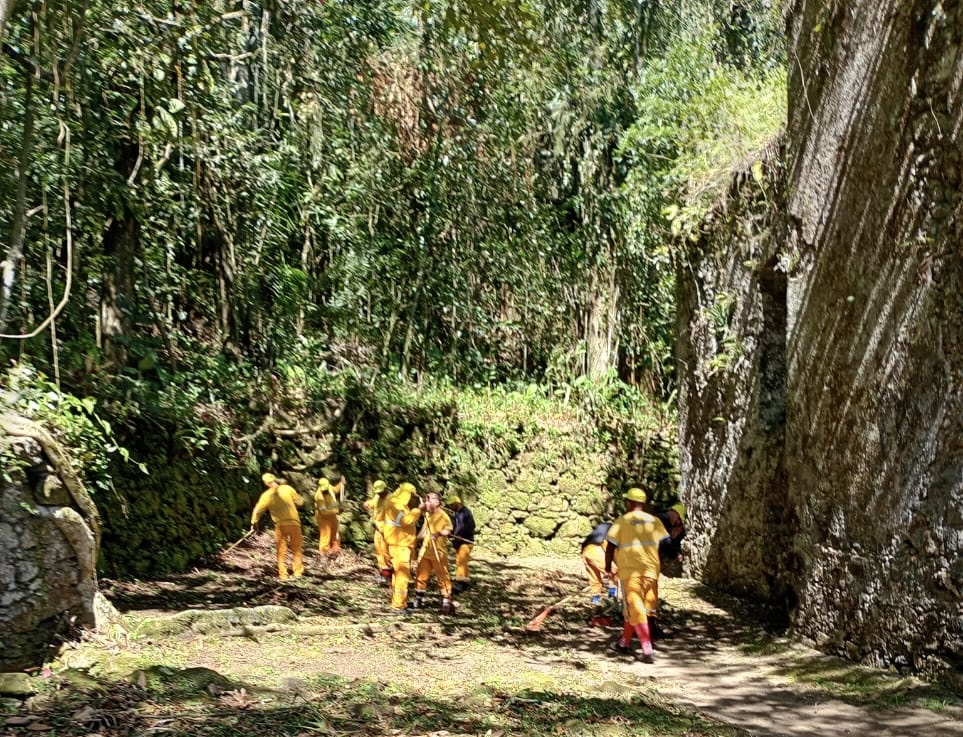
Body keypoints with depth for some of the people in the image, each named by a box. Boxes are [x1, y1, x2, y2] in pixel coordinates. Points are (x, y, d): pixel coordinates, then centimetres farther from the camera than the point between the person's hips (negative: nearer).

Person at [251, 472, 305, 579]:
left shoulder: (266, 495, -1)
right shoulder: (287, 488, -3)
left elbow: (258, 510, 1)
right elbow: (300, 501, 2)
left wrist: (254, 522, 15)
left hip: (280, 525, 0)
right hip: (294, 523, 0)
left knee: (281, 550, 12)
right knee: (297, 548, 12)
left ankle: (283, 574, 11)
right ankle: (298, 571, 7)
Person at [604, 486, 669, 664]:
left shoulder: (622, 522, -4)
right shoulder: (654, 521, 6)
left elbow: (611, 547, -5)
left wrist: (608, 566, 9)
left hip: (630, 571, -4)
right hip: (651, 571, 4)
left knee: (636, 610, -1)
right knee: (634, 608, 19)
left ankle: (647, 652, -7)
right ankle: (624, 643, 31)